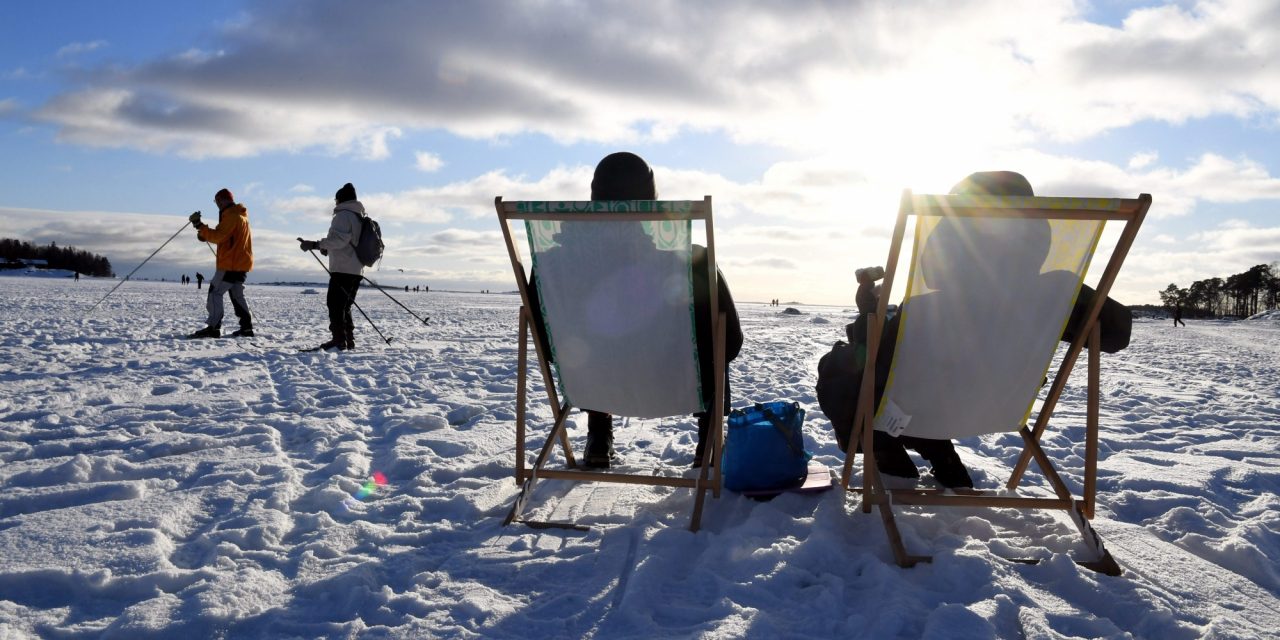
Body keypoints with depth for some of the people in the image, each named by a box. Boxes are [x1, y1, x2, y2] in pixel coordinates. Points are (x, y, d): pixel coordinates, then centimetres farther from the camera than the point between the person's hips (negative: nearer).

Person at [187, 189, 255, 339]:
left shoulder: (231, 216, -12)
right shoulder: (241, 215, 19)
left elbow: (219, 236, -20)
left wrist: (200, 226, -16)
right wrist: (205, 235, 9)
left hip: (230, 263, -10)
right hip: (241, 263, 10)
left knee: (215, 292, -8)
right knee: (237, 295, 14)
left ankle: (213, 328, -13)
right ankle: (246, 327, 13)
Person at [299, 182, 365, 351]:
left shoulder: (343, 215, -8)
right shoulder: (360, 217, 21)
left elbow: (338, 239, -22)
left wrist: (315, 245, -22)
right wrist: (327, 249, 31)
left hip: (343, 269, -9)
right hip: (356, 270, 9)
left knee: (335, 305, -8)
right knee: (344, 307, 15)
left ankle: (338, 341, -13)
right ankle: (349, 340, 14)